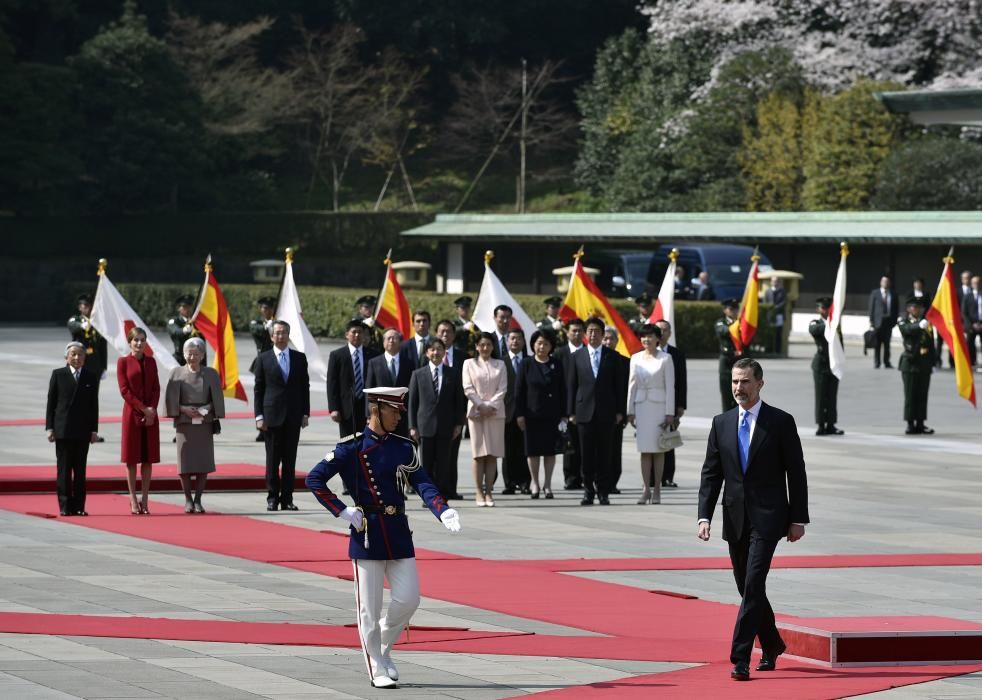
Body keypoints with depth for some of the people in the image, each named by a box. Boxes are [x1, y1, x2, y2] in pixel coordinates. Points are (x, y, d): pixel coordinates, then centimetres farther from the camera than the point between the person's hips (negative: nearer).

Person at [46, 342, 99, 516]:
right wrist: (50, 427, -3)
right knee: (64, 469, 1)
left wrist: (94, 430, 2)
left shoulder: (91, 377, 7)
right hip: (62, 430, -1)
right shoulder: (58, 375, 4)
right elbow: (51, 402, 3)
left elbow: (94, 405, 7)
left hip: (83, 431, 1)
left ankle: (79, 506, 7)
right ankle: (65, 506, 4)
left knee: (80, 470, 4)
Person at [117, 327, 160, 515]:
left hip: (151, 415, 3)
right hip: (132, 414, -3)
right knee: (132, 459, -1)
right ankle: (133, 501, 3)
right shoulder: (123, 362, -1)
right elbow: (125, 390, -7)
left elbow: (156, 388, 7)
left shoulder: (151, 362, 10)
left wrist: (152, 409, -9)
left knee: (148, 459, 3)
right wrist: (143, 409, -13)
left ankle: (145, 500, 7)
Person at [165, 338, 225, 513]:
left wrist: (207, 409, -10)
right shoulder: (176, 373, 4)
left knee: (203, 463, -1)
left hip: (204, 423, 1)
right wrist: (184, 409, -11)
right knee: (185, 462, -3)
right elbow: (170, 399, 2)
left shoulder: (211, 374, 6)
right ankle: (188, 499, 7)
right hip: (184, 423, -1)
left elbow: (217, 398, 7)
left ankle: (198, 499, 6)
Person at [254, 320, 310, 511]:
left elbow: (305, 387, 10)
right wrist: (259, 415, -5)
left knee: (290, 459, 3)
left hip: (294, 416, 2)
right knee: (272, 459, 1)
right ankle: (272, 497, 7)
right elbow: (258, 389, 2)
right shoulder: (264, 359, 3)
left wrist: (305, 413, 3)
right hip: (272, 415, -2)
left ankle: (287, 498, 6)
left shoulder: (299, 358, 8)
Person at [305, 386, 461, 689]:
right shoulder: (352, 447, -6)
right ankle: (377, 670, 10)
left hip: (399, 533, 4)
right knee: (370, 606, 0)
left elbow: (422, 483, -4)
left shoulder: (404, 447, 6)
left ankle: (382, 650, 25)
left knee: (408, 599, 2)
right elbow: (314, 479, -7)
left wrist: (443, 511, -21)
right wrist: (342, 511, -13)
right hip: (367, 535, -4)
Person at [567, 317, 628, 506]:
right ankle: (588, 490, 7)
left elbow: (620, 384, 5)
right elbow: (571, 385, 7)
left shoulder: (612, 356, 5)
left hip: (606, 412, -1)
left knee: (604, 453, 1)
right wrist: (571, 412, 1)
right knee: (586, 454, 0)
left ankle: (603, 492, 6)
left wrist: (619, 411, -1)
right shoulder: (577, 356, 7)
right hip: (585, 411, 1)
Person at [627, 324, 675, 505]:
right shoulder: (636, 358, 9)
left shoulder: (665, 359, -1)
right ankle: (646, 489, 3)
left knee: (658, 449, 0)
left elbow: (670, 386, -3)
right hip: (641, 406, 3)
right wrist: (630, 411, 6)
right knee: (645, 450, 1)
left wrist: (670, 413, -8)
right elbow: (632, 385, 11)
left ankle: (656, 490, 4)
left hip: (659, 406, -3)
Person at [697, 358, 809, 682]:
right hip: (735, 518, 5)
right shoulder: (722, 423, 8)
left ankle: (740, 658, -16)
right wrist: (704, 516, -2)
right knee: (747, 588, 13)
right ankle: (771, 645, 33)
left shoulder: (781, 422, -3)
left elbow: (796, 473, -1)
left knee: (753, 585, -15)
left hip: (768, 517, -5)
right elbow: (711, 473, 8)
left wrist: (798, 519, -4)